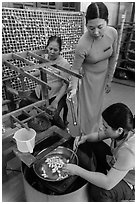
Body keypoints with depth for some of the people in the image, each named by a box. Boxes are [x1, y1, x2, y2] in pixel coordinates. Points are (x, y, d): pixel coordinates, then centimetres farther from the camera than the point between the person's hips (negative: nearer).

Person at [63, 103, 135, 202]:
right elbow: (99, 136, -1)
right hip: (115, 165, 7)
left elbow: (108, 184, -39)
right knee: (89, 143, 1)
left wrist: (78, 171, -35)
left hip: (129, 185, -6)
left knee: (97, 192, -33)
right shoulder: (122, 131, -20)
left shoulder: (129, 151, -42)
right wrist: (85, 137, -22)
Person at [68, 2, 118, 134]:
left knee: (97, 106, 20)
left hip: (103, 76, 5)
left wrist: (109, 79, 3)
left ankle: (94, 130, 47)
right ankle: (86, 136, 36)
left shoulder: (113, 33, -15)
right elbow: (75, 68, -17)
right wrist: (74, 87, -29)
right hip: (88, 78, -5)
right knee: (88, 109, 7)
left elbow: (112, 57, -1)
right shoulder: (83, 44, -31)